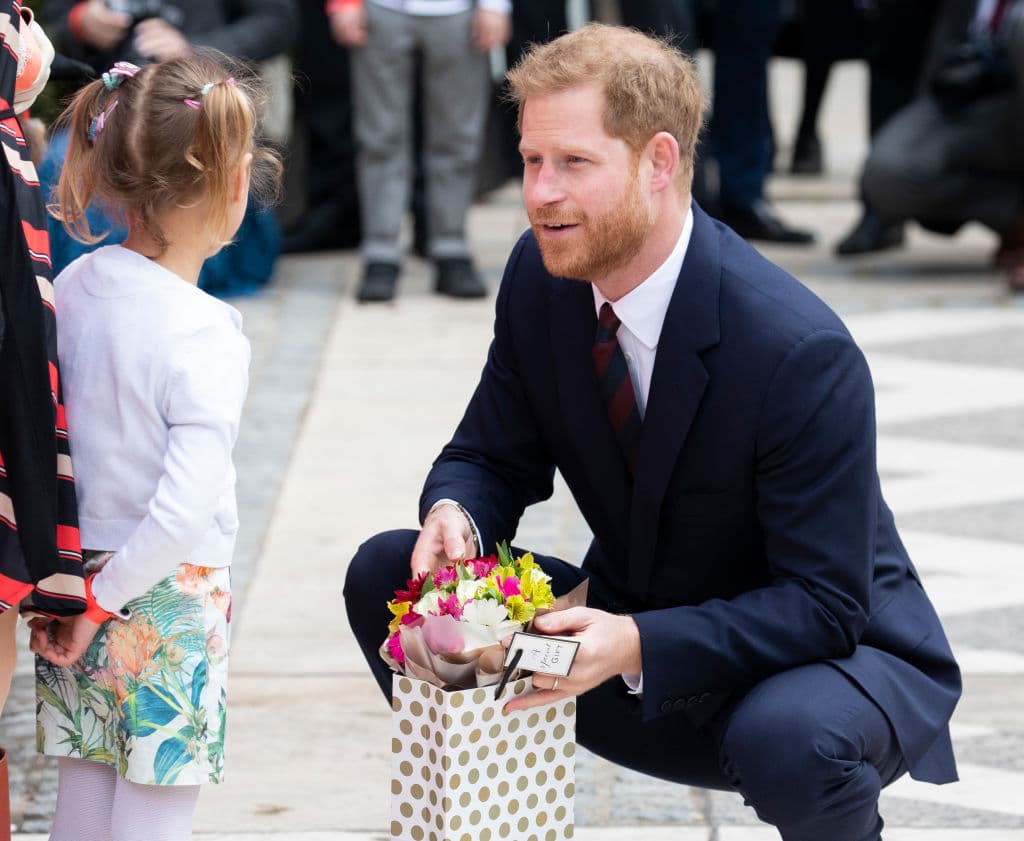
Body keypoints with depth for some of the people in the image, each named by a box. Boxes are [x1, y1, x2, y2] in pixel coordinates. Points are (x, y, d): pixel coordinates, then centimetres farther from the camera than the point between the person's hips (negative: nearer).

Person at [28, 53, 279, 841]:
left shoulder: (75, 287, -2)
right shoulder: (206, 338, -21)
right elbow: (185, 510, -27)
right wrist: (105, 600, -14)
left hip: (78, 582, 6)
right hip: (171, 601, -6)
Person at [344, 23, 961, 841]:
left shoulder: (802, 353, -28)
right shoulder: (540, 276, -8)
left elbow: (822, 605, -26)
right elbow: (493, 457, 4)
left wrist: (638, 646, -38)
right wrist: (453, 516, -22)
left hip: (835, 654, -6)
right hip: (631, 629, 6)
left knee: (788, 740, -41)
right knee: (385, 574, -8)